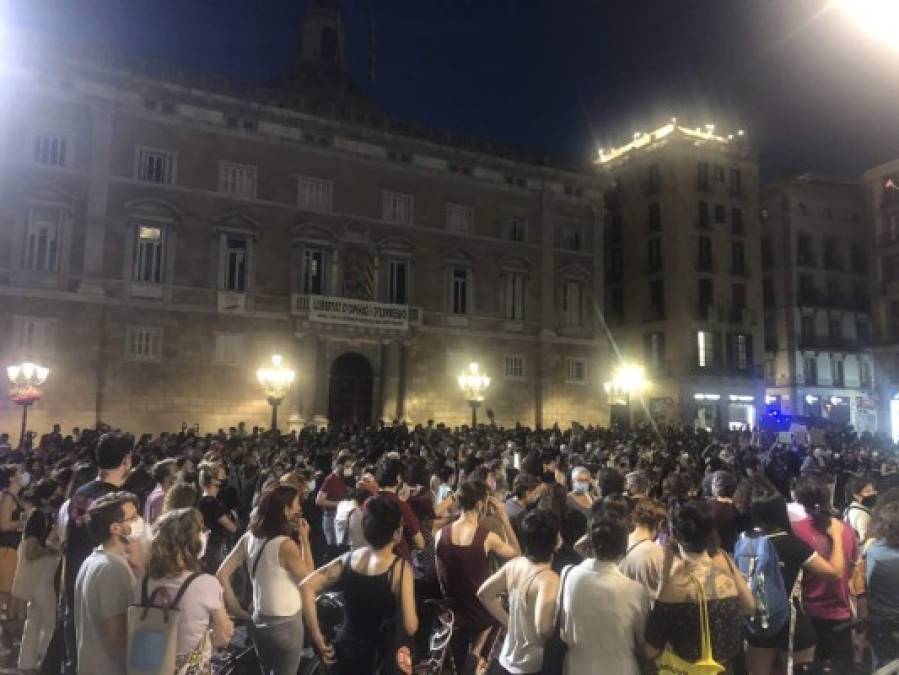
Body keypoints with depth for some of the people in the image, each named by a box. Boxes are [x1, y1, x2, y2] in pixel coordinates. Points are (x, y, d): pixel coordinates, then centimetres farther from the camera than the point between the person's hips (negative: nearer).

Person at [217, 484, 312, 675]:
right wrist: (305, 538, -11)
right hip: (286, 625, -6)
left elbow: (222, 575, -3)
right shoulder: (285, 545, -22)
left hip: (259, 622, 7)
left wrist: (237, 610, 2)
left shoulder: (248, 538, -3)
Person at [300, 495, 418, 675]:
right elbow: (410, 627, -19)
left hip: (348, 651, 4)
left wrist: (318, 638, -4)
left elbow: (306, 586, -8)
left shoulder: (348, 559, -4)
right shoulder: (400, 567, -18)